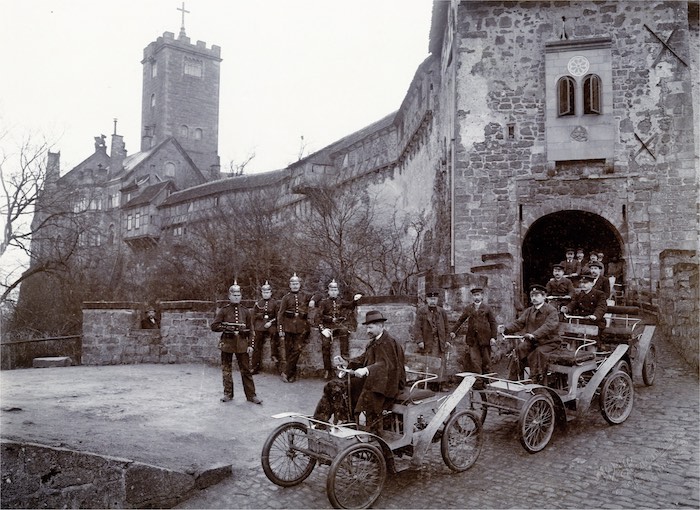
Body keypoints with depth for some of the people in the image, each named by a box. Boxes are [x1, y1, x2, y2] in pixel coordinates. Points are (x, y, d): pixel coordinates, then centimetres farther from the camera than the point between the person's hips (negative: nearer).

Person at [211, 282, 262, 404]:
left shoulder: (245, 311, 6)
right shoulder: (224, 310, 0)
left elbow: (250, 330, 6)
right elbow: (214, 326, -2)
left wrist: (251, 345, -2)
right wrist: (227, 328, -14)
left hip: (242, 344, 1)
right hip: (227, 343, -1)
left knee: (246, 370, 3)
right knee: (226, 370, 7)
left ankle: (251, 395, 8)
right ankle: (228, 394, 21)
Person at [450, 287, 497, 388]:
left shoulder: (487, 308, 4)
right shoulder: (468, 308, 11)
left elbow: (493, 323, 3)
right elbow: (461, 320, 16)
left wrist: (493, 337, -5)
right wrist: (453, 331, 9)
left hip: (484, 337, -1)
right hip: (472, 338, 2)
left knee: (486, 360, 5)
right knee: (474, 360, -5)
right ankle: (478, 382, -3)